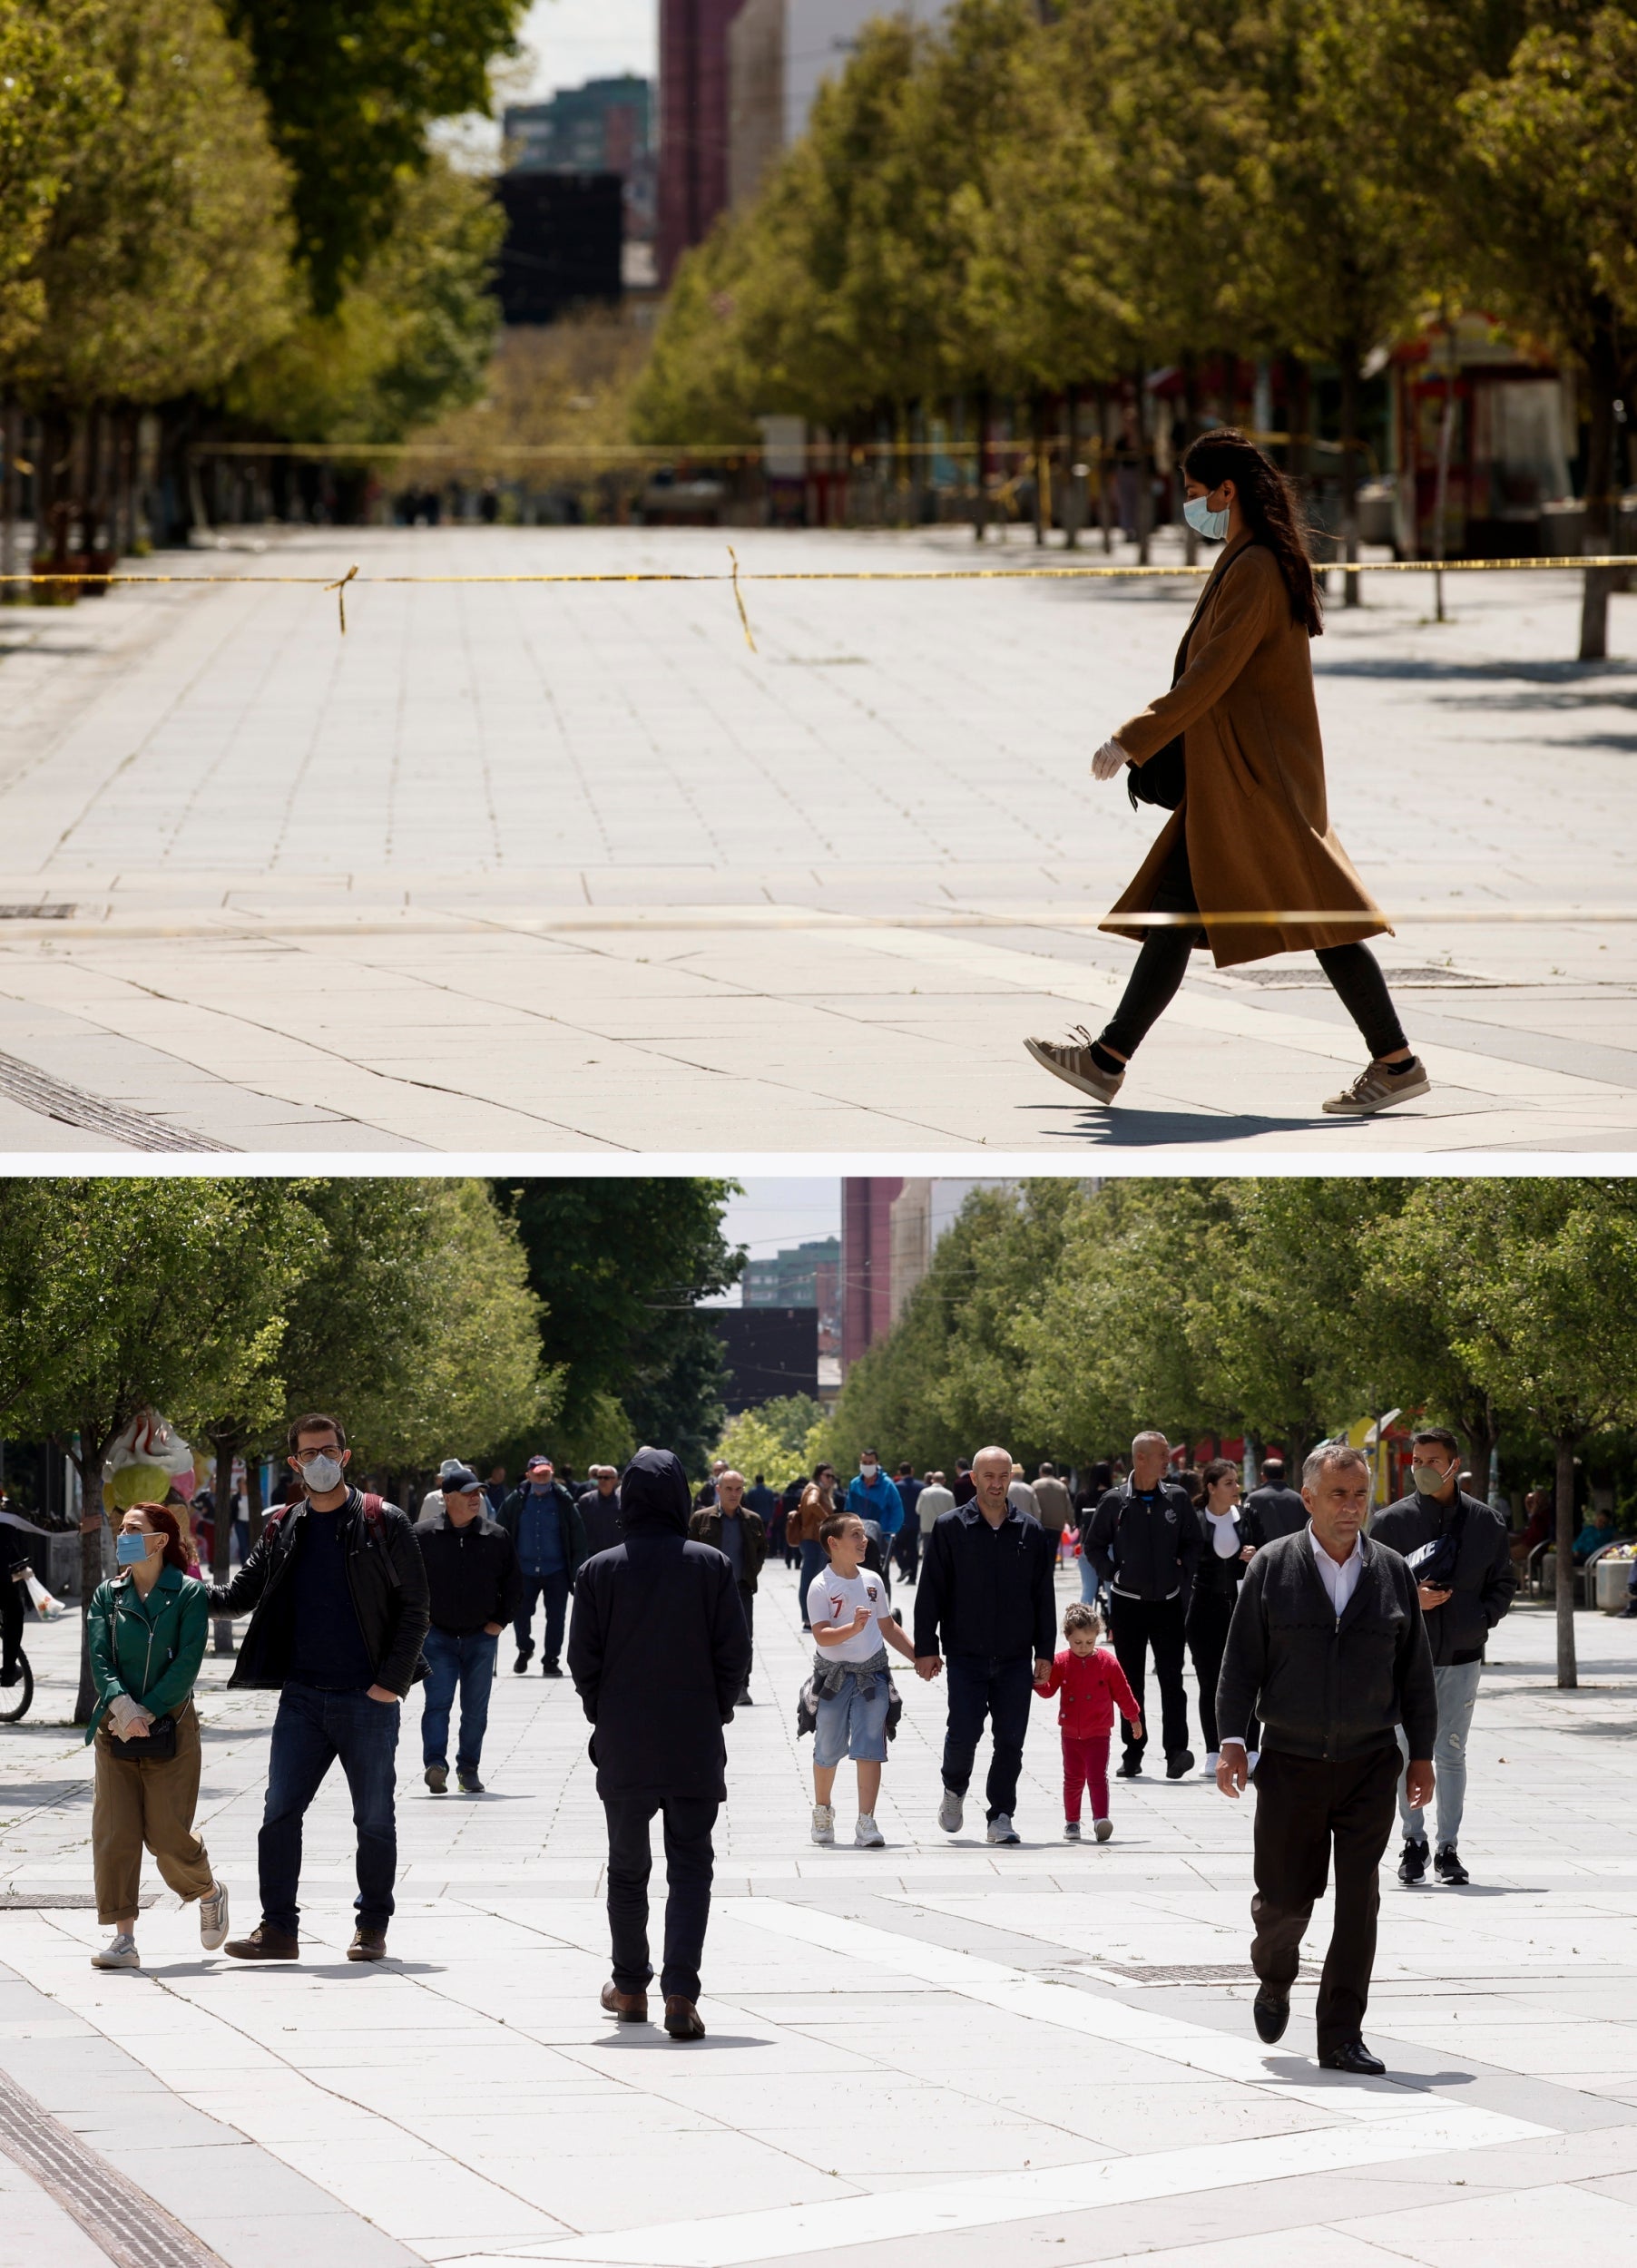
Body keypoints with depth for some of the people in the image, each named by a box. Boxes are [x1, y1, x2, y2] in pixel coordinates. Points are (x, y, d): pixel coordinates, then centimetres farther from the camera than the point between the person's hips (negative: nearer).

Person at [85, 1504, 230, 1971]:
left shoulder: (188, 1594, -2)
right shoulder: (108, 1595, 9)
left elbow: (187, 1663, -10)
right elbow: (99, 1657, -1)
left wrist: (146, 1713, -17)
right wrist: (121, 1705, -19)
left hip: (170, 1726, -3)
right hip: (115, 1728, 3)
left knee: (167, 1835, -3)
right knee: (113, 1833, -6)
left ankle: (209, 1891, 28)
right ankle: (123, 1938, -3)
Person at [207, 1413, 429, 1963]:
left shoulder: (383, 1523, -1)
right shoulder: (281, 1530, 10)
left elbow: (413, 1608, -2)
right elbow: (242, 1593, 12)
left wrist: (392, 1680, -10)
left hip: (368, 1698, -3)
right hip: (302, 1696, 3)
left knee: (374, 1820, 5)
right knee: (279, 1813, -2)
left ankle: (372, 1927, 17)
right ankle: (278, 1929, 3)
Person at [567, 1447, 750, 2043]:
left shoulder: (601, 1571, -4)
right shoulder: (711, 1567, -6)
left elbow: (582, 1659, -2)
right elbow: (735, 1653, -4)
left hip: (623, 1748, 1)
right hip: (695, 1748, -1)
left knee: (627, 1866, 16)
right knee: (691, 1866, 1)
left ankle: (630, 1988, 24)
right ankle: (681, 1991, -13)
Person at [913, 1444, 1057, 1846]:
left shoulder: (1030, 1532, 8)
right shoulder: (950, 1528, 2)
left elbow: (1044, 1597, 11)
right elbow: (930, 1592, 2)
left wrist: (1044, 1652, 7)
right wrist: (926, 1648, -3)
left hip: (1016, 1659, 2)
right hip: (966, 1657, -2)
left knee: (1010, 1740, -1)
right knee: (963, 1734, -8)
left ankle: (1001, 1817, 9)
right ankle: (954, 1790, 21)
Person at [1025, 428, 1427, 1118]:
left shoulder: (1255, 569, -17)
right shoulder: (1255, 561, 13)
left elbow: (1211, 675, -21)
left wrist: (1133, 741, -19)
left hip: (1256, 774, -10)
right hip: (1227, 779, 10)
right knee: (1176, 910, 8)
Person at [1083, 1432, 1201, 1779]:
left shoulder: (1177, 1498, 2)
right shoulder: (1115, 1502, -2)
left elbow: (1193, 1542, 12)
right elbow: (1094, 1545, 8)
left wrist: (1183, 1574, 1)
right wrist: (1111, 1575, -1)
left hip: (1169, 1603, 0)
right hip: (1128, 1604, 0)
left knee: (1171, 1678, -8)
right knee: (1131, 1682, 6)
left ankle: (1176, 1751, -14)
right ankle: (1133, 1753, 12)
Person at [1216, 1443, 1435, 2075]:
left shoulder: (1392, 1572, 6)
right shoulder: (1272, 1568, 0)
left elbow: (1415, 1671, 10)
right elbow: (1241, 1661, 1)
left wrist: (1421, 1755, 9)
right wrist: (1232, 1741, -5)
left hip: (1370, 1765, 1)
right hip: (1290, 1763, -1)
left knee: (1358, 1903, -2)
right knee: (1284, 1897, 2)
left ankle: (1342, 2038, 5)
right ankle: (1273, 1981, 34)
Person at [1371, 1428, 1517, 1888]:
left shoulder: (1485, 1522, 3)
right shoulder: (1390, 1522, -1)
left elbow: (1505, 1583, 11)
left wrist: (1482, 1619, -5)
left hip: (1462, 1655, 1)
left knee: (1452, 1754, 5)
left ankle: (1449, 1849, 11)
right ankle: (1413, 1842, 15)